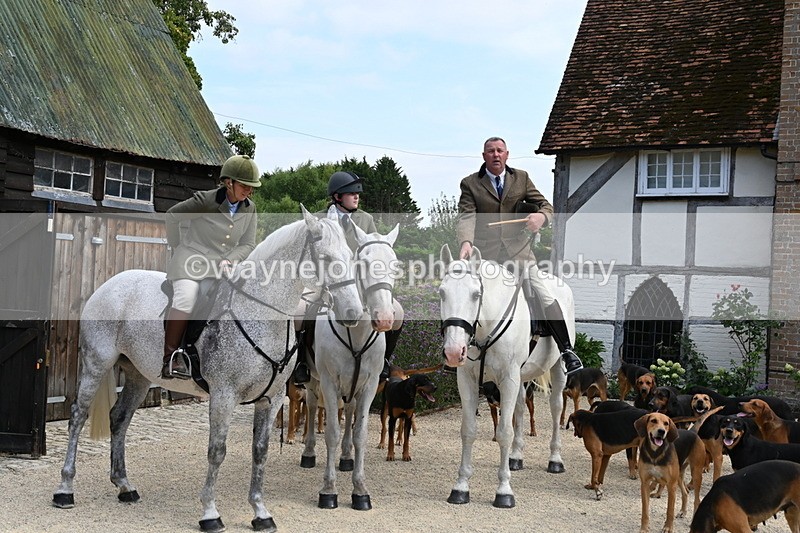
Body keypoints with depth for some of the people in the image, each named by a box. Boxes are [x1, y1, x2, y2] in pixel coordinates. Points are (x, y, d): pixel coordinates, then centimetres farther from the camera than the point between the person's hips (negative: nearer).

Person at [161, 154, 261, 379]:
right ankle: (170, 359, -25)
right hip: (193, 258, -5)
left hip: (222, 266, 5)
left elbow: (247, 244, 9)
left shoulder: (249, 209, 5)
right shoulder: (205, 201, -11)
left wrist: (229, 260, -10)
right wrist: (176, 247, 8)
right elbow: (172, 215, 1)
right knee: (186, 298, -29)